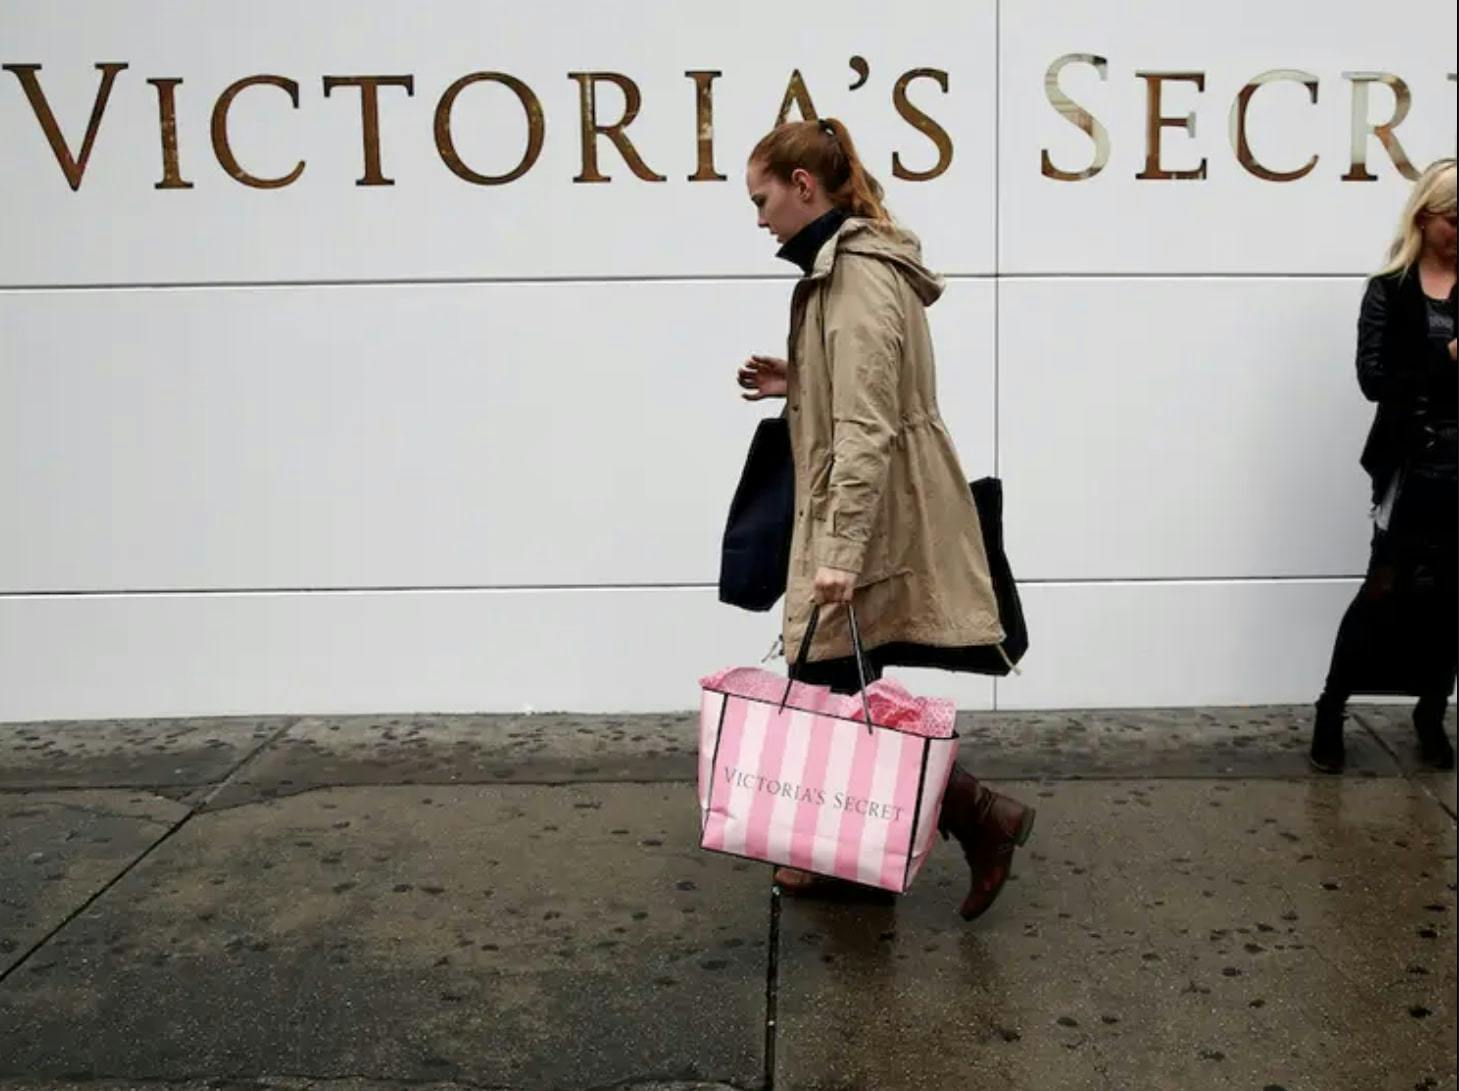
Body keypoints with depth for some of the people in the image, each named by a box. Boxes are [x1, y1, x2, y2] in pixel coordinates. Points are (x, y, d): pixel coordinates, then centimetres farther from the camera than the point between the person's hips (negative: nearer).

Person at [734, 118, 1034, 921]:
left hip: (876, 522, -10)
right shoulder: (845, 264, 14)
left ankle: (981, 819, 4)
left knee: (834, 689, -4)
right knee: (838, 688, 14)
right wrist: (794, 383, 11)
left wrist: (841, 551, -30)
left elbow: (867, 428, -26)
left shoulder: (859, 275, -19)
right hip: (863, 515, 10)